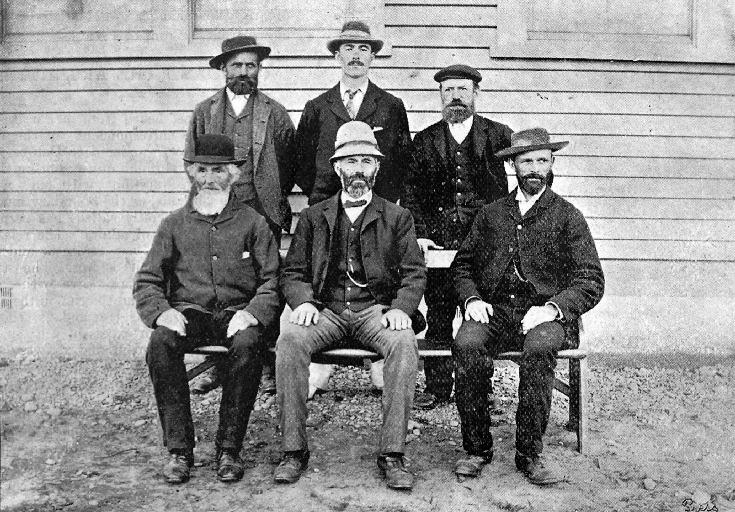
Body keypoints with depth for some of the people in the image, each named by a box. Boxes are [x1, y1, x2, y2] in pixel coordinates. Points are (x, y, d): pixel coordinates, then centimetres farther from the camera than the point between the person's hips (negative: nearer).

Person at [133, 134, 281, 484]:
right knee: (161, 342, -31)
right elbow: (146, 282, 11)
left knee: (247, 343, -34)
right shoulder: (174, 224, 15)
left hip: (236, 314, -1)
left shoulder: (253, 223, 12)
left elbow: (272, 281, 5)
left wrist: (252, 313, -15)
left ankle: (229, 449, -20)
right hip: (188, 312, 1)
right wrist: (161, 311, -11)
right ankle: (179, 449, -19)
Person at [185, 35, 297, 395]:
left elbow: (290, 164, 10)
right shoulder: (204, 112, 13)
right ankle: (215, 365, 10)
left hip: (262, 213, -1)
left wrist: (273, 197, 6)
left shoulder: (275, 113, 8)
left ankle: (266, 367, 8)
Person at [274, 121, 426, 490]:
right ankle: (294, 450, -18)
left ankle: (392, 454, -24)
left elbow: (414, 273, 8)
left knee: (404, 344, -33)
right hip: (326, 309, 1)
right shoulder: (313, 217, 18)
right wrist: (303, 301, -8)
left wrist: (401, 308, -12)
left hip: (377, 310, -1)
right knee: (289, 341, -30)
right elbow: (293, 272, 13)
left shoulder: (397, 217, 15)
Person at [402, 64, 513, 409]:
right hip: (438, 241, 2)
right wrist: (417, 234, -4)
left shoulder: (498, 135, 7)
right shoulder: (425, 141, 12)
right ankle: (437, 387, 14)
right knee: (437, 317, 3)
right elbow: (410, 195, 9)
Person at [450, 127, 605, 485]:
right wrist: (471, 299, -1)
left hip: (544, 313, -2)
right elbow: (462, 264, 20)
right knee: (465, 345, -29)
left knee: (539, 349, -35)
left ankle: (530, 453, -19)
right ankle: (477, 448, -14)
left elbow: (591, 281, 2)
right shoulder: (491, 214, 19)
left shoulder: (568, 217, 10)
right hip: (493, 310, 2)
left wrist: (553, 308, -15)